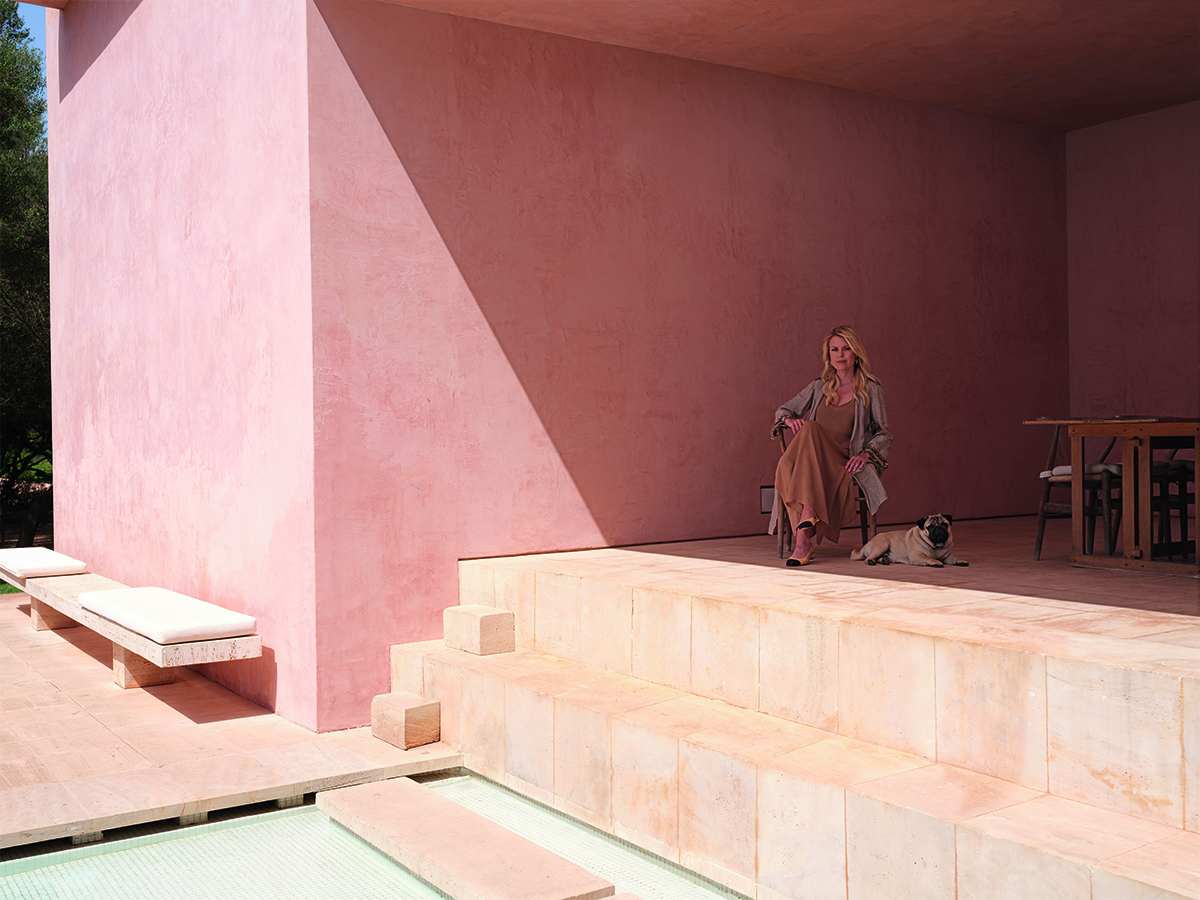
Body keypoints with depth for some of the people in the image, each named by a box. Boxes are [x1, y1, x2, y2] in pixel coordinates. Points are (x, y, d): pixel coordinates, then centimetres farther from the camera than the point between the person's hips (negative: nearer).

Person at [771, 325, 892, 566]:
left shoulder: (870, 390, 12)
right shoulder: (819, 387, 22)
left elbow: (884, 435, 11)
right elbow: (782, 410, 27)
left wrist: (866, 454, -10)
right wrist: (790, 420, 2)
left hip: (844, 463, -3)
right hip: (808, 460, 3)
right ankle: (807, 537, -42)